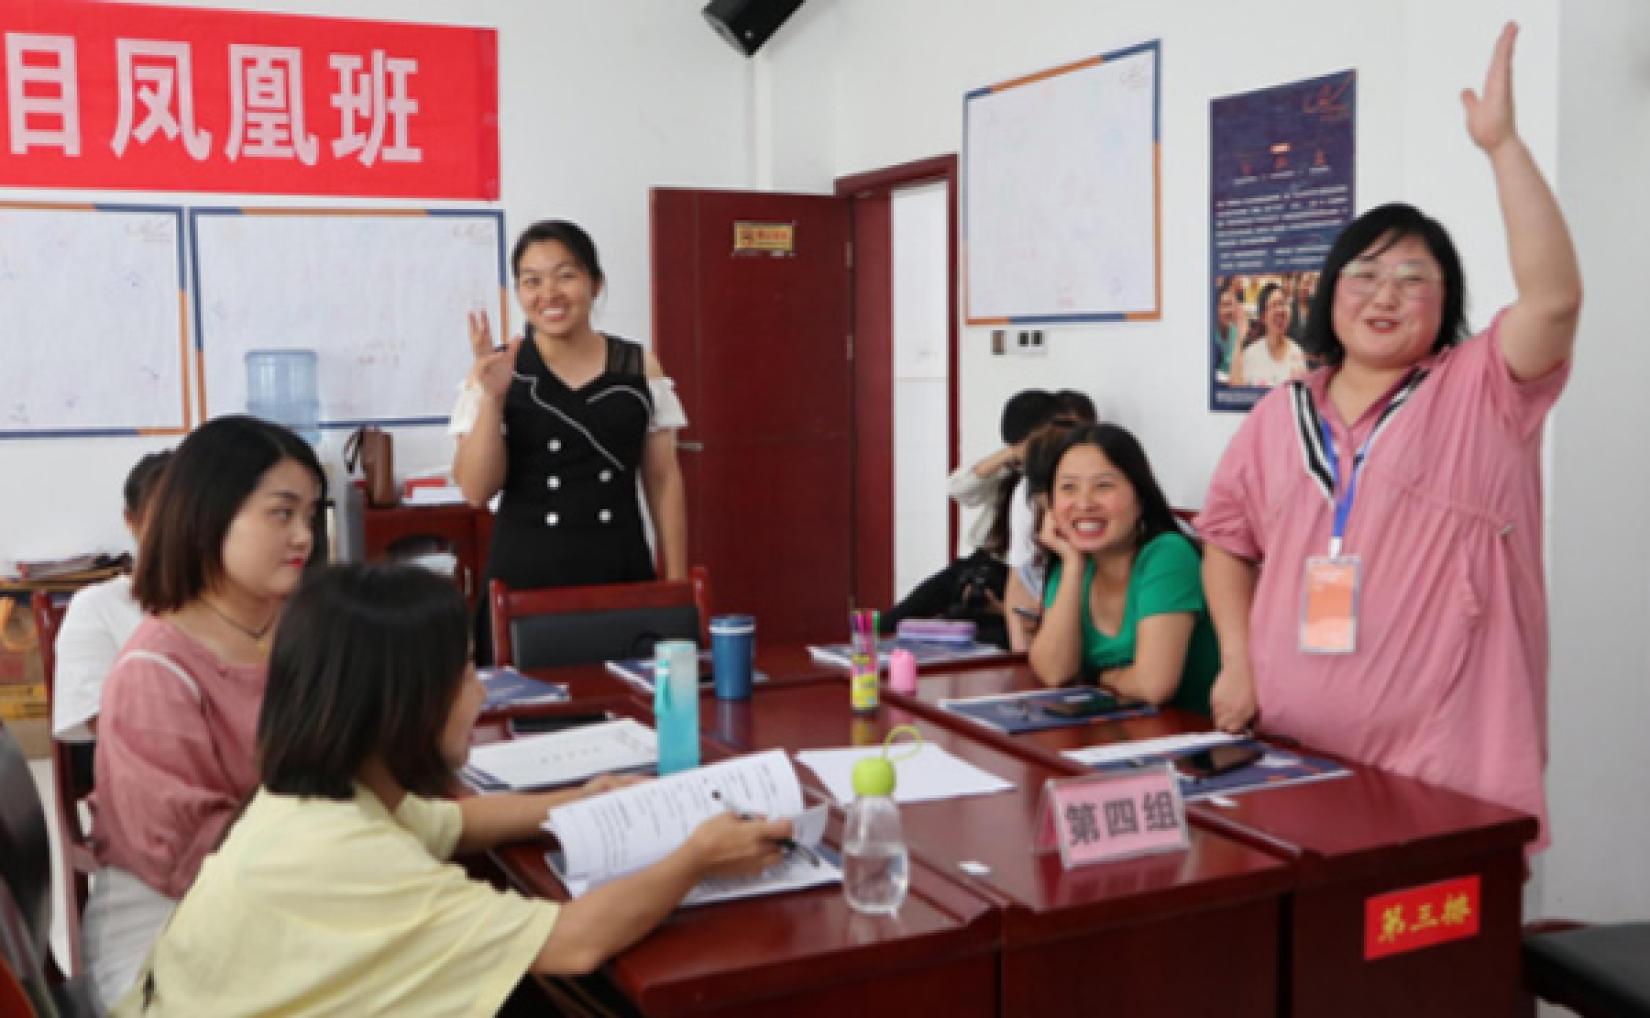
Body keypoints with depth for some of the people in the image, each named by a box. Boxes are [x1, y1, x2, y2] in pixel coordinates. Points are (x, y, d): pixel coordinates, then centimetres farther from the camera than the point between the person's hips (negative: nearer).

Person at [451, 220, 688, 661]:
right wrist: (491, 397, -16)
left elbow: (664, 480, 7)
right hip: (527, 577, -1)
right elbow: (476, 490, -5)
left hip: (622, 573, 2)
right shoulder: (496, 373, -1)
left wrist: (677, 580, 4)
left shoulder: (640, 368, 4)